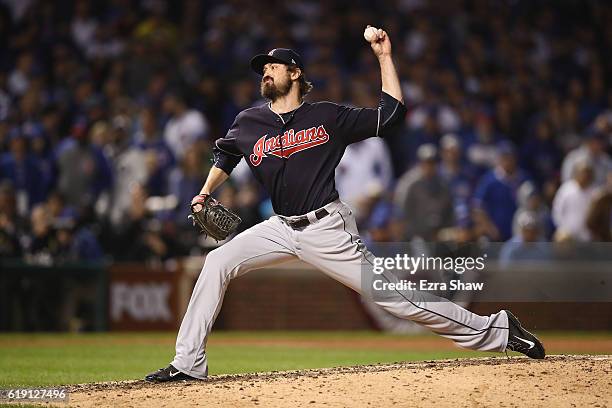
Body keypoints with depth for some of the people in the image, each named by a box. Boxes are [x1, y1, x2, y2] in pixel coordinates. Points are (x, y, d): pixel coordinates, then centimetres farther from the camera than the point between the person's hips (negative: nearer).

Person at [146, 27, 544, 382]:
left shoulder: (328, 116, -2)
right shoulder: (248, 123, 7)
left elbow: (391, 113, -2)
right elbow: (225, 158, 26)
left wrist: (384, 56, -5)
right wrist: (204, 195, 13)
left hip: (328, 229, -4)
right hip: (282, 228, 4)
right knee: (217, 263, -11)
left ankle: (495, 330, -3)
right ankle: (189, 364, -7)